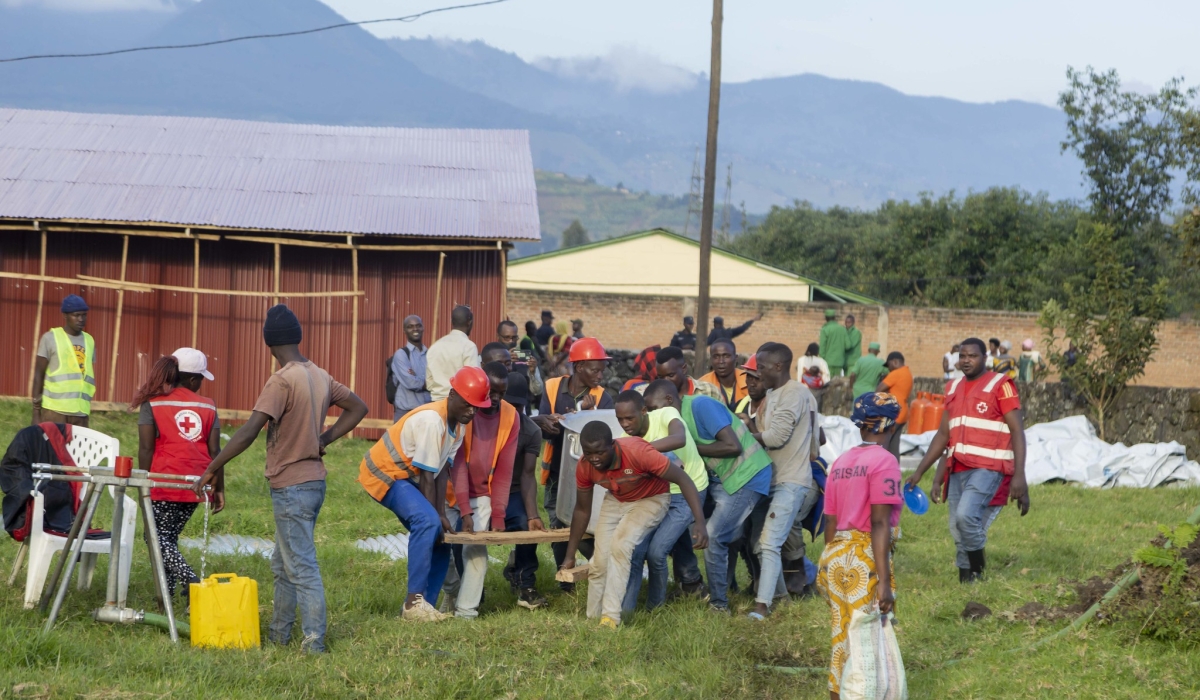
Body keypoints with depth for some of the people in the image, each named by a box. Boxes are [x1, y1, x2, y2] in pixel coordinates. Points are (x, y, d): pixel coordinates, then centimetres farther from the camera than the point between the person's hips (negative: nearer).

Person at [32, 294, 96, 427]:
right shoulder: (50, 338, 0)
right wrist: (36, 413, -3)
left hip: (80, 412, 4)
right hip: (54, 410, -4)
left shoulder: (89, 341, 13)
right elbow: (38, 375, 1)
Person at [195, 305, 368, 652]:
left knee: (302, 567, -5)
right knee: (283, 564, 19)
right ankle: (278, 633, 26)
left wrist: (212, 469, -20)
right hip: (314, 478, 8)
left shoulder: (282, 381, -19)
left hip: (291, 487, -8)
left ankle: (314, 643, -4)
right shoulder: (321, 377, 6)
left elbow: (249, 432, -25)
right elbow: (358, 408, 19)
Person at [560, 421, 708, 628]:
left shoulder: (637, 452, -38)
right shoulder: (585, 467, -21)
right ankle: (593, 620, 12)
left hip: (651, 499, -5)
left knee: (620, 544, -26)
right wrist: (570, 556, 1)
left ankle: (611, 617, -23)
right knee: (600, 560, -5)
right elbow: (582, 510, -4)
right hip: (615, 500, 5)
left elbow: (682, 478, -33)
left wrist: (699, 522, -43)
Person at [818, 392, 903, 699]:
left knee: (841, 640, 15)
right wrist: (884, 581, -19)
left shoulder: (840, 462, 13)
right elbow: (879, 523, -16)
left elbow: (830, 523, 13)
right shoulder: (884, 461, -8)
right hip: (866, 559, -7)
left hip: (835, 556, 7)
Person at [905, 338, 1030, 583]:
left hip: (987, 468, -7)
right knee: (959, 534, 5)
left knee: (966, 514, -26)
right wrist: (919, 472, 19)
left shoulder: (1000, 385, -2)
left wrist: (1019, 476, -17)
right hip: (957, 470, 7)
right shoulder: (954, 388, 18)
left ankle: (978, 571, -11)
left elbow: (1017, 431, -7)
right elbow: (943, 435, 23)